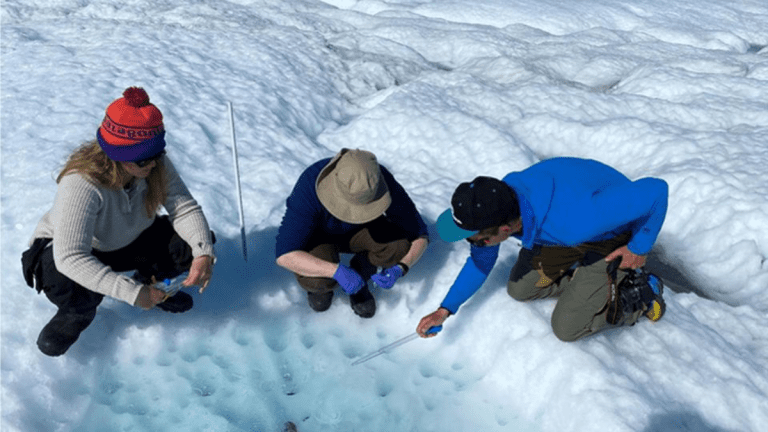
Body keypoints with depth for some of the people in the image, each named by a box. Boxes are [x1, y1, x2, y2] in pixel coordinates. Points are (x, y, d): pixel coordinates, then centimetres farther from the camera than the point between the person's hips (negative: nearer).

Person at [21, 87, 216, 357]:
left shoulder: (157, 165, -22)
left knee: (197, 242, -19)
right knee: (63, 282, -39)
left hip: (131, 242, 4)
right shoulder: (81, 185, -38)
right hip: (66, 250, -4)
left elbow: (185, 208, -23)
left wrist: (204, 254, -41)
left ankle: (150, 281, 10)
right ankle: (79, 311, -1)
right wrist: (131, 293, -48)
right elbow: (71, 258, -44)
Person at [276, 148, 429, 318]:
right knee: (318, 281, -33)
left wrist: (398, 269, -37)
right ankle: (320, 284, 4)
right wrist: (337, 271, -45)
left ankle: (361, 270, 1)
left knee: (402, 243, -29)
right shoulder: (311, 189, -38)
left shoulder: (383, 183, -30)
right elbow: (284, 255, -36)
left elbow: (419, 235, -20)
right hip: (318, 235, -2)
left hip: (359, 231, 2)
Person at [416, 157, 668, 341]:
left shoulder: (571, 221, -46)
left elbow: (655, 190, -35)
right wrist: (445, 310, -9)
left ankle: (642, 292, 14)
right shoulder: (498, 200, -25)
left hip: (612, 236, -6)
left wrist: (639, 247, -22)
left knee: (567, 328, -5)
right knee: (519, 289, 7)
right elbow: (482, 260, -5)